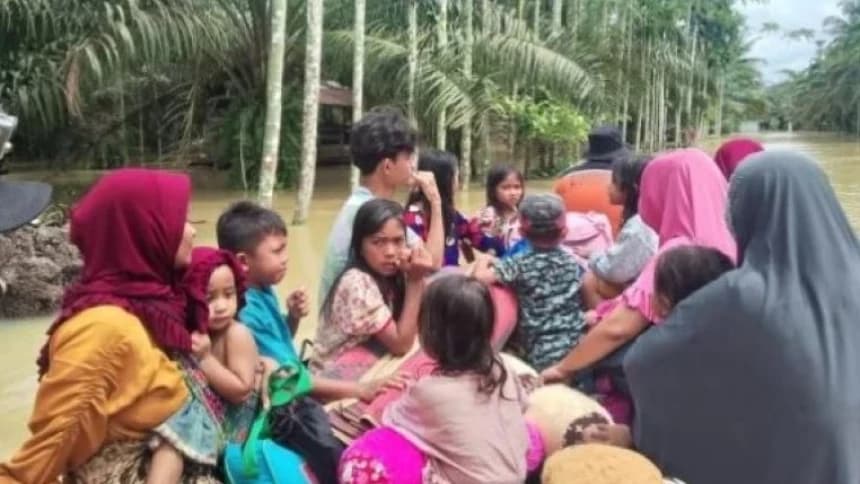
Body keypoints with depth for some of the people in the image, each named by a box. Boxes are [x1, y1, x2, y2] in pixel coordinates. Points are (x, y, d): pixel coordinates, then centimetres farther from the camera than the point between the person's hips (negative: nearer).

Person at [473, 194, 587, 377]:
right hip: (578, 349, 5)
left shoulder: (520, 265, -8)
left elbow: (481, 276, -17)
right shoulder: (573, 263, 8)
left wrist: (483, 261, 4)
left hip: (544, 356, -5)